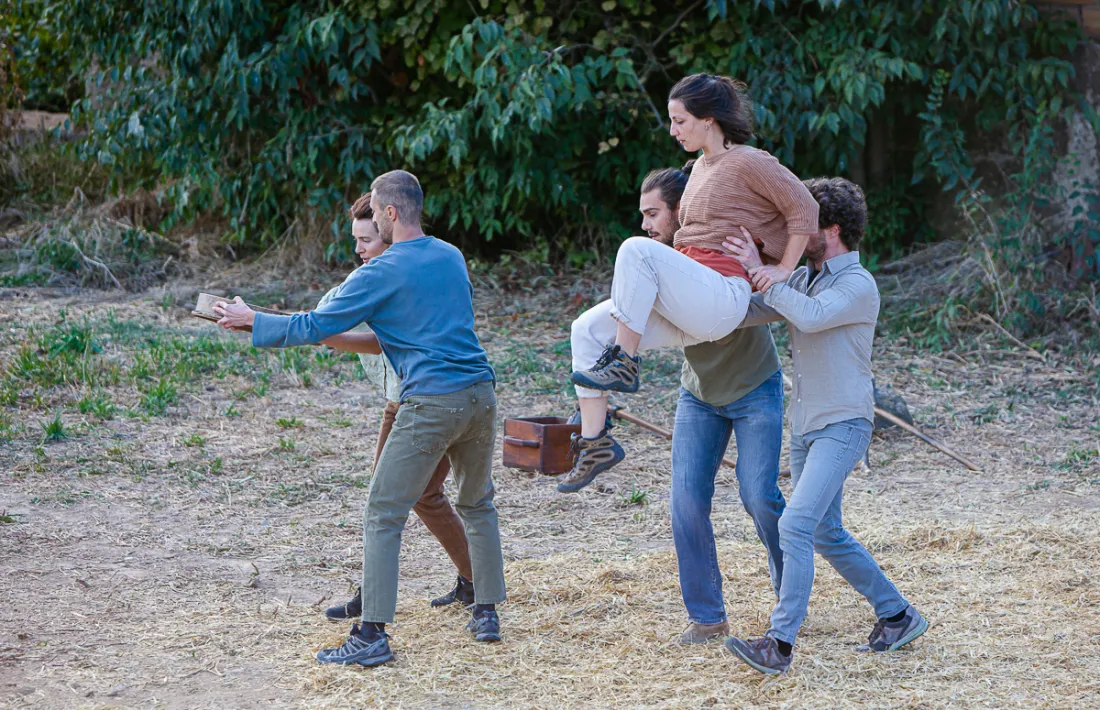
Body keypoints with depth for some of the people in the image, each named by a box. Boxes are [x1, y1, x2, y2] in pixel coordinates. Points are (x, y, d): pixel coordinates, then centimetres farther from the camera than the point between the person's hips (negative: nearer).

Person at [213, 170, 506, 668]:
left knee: (382, 516, -1)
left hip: (431, 402, -7)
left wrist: (251, 320, 10)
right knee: (476, 504, 23)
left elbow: (314, 328, -4)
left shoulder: (381, 274, -7)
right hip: (480, 393, 7)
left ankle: (373, 634, -5)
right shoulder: (451, 256, 14)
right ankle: (487, 613, 25)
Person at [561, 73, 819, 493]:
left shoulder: (749, 163, -4)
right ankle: (595, 441, -6)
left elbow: (804, 209, -5)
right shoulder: (701, 167, 22)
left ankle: (625, 363, -22)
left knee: (636, 248, -30)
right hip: (687, 307, 9)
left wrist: (783, 269, -5)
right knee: (588, 328, -6)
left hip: (721, 297, -9)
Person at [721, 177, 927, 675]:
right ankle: (897, 616, 27)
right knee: (827, 535, 14)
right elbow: (745, 312, 6)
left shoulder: (859, 286, -12)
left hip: (842, 427, -9)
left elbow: (813, 316, -31)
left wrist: (761, 272, -28)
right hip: (805, 428, 9)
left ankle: (779, 645, -22)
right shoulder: (801, 280, 12)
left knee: (795, 526, -19)